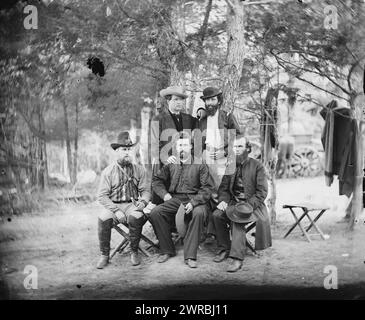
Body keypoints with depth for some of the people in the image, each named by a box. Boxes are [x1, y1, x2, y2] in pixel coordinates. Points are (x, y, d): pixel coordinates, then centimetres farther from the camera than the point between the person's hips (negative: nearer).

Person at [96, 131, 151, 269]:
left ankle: (134, 252, -12)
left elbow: (146, 190, 7)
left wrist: (143, 202, -16)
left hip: (131, 204, 1)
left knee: (136, 217, -33)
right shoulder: (108, 171, 1)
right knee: (103, 219, -31)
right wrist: (116, 211, -17)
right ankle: (104, 255, -14)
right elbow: (102, 196, -3)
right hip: (112, 204, 0)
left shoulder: (139, 170, 7)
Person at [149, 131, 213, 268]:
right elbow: (156, 180, 18)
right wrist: (164, 194, -1)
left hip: (194, 199, -3)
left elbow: (206, 188, -1)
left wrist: (194, 202, -16)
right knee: (155, 213, -23)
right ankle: (167, 250, -8)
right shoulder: (170, 165, 16)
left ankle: (190, 255, -31)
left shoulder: (200, 166, 7)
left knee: (199, 213, -37)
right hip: (174, 199, 3)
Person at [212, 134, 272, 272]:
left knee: (237, 218, -33)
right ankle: (224, 249, -7)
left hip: (251, 203, -5)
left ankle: (236, 257, -33)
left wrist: (248, 206, -20)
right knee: (216, 214, -22)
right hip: (233, 202, 5)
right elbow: (223, 188, 13)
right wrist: (223, 201, -10)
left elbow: (262, 192, -6)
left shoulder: (257, 165, -1)